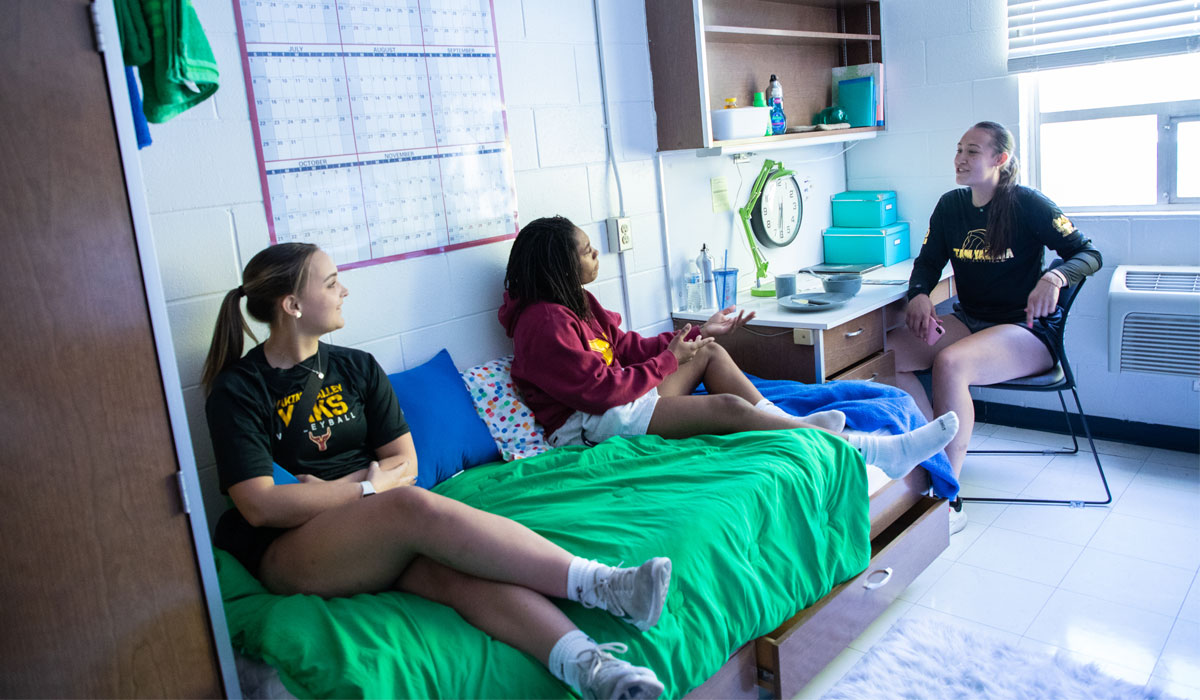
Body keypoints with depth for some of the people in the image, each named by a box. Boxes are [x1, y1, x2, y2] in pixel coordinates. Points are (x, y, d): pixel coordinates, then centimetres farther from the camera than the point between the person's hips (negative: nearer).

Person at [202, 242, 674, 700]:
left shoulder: (356, 368, 13)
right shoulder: (237, 390, -1)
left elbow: (404, 466, 8)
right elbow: (261, 505, -11)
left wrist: (334, 488, -8)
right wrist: (366, 486, -10)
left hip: (377, 538, 4)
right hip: (289, 554, -4)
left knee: (458, 570, -30)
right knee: (413, 506, -33)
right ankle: (598, 585, -36)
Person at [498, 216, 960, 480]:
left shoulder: (576, 303, 12)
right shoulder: (544, 323, -19)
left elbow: (627, 346, 15)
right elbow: (601, 388, -23)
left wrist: (697, 333, 10)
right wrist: (670, 360, -11)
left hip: (617, 397, 11)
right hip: (588, 423, -11)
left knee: (709, 352, 8)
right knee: (728, 407, -20)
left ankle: (784, 422, -5)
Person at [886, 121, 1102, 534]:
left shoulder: (1027, 205, -7)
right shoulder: (951, 205, 8)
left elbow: (1088, 254, -6)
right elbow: (928, 262, 11)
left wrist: (1055, 277, -28)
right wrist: (919, 295, -12)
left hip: (1026, 328, -6)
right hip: (969, 321, 6)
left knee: (949, 363, -37)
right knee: (886, 351, -20)